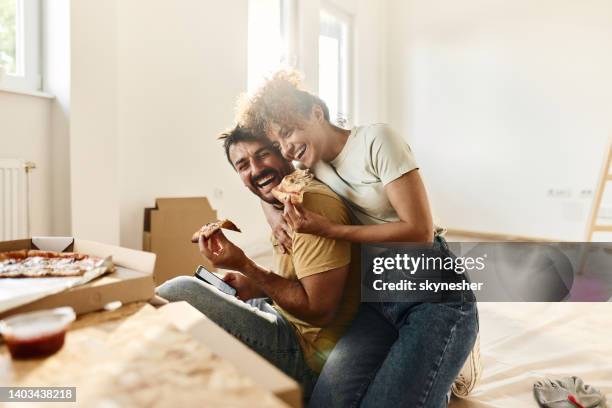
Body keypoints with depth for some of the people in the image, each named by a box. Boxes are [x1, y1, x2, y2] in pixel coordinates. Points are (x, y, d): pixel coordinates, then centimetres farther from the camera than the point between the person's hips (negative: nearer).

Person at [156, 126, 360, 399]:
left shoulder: (313, 203, -22)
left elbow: (319, 310, -23)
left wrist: (244, 266, -22)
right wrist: (254, 287, 3)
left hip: (307, 356, -9)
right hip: (284, 320, 10)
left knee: (181, 292, -20)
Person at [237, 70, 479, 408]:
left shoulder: (376, 140, -11)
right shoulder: (313, 164, 7)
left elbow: (420, 232, -15)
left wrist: (327, 229, -17)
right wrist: (275, 217, 2)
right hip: (379, 299, 5)